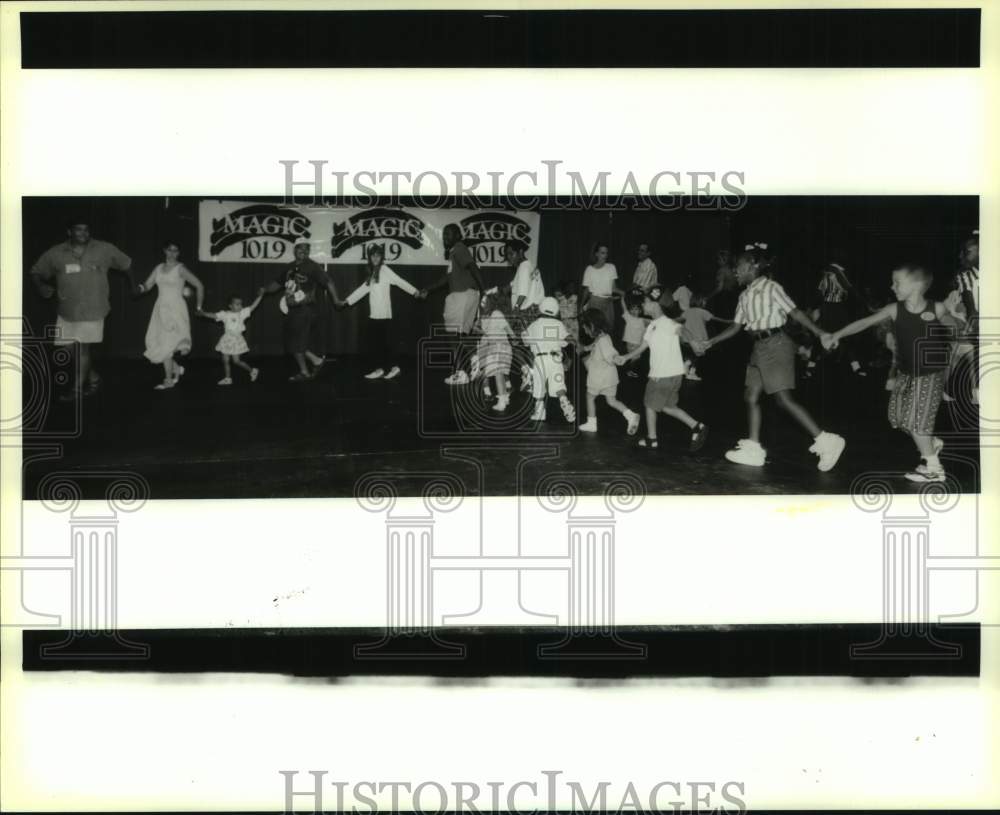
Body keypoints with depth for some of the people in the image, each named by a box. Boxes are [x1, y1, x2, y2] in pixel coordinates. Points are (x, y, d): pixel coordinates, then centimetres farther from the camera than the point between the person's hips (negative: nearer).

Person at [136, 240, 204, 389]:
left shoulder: (180, 269, -5)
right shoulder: (158, 269, 11)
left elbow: (199, 286, -3)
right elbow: (147, 285, 6)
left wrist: (198, 307, 0)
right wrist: (141, 288, -18)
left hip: (176, 310, -6)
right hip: (161, 309, 6)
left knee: (166, 345, -10)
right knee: (155, 343, 2)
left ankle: (169, 380, -1)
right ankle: (177, 368, 23)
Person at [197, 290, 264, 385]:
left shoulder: (242, 313, -3)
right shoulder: (225, 314, -1)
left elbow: (252, 306, -7)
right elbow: (214, 316, -7)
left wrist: (260, 296, -15)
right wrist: (203, 314, -21)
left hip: (237, 339, -3)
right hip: (227, 339, 3)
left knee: (236, 361, -6)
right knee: (225, 359, 5)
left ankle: (252, 371, 12)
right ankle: (227, 378, 17)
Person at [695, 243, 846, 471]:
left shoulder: (770, 287, -10)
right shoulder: (745, 296, 13)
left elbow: (795, 313, -14)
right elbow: (736, 327, 20)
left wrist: (820, 334, -22)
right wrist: (709, 343, 20)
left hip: (776, 345, -9)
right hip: (760, 348, 9)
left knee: (783, 399, -14)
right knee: (751, 397, 7)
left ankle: (825, 441, -13)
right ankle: (752, 449, 14)